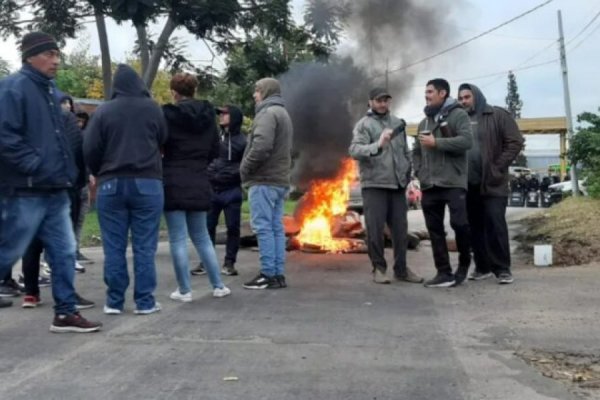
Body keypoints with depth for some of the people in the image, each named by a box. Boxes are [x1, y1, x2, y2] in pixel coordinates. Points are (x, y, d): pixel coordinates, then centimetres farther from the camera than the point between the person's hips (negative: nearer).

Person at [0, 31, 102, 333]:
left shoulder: (47, 90, 17)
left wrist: (65, 171, 13)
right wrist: (35, 166, -20)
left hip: (54, 192, 9)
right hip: (26, 192, -8)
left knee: (64, 252, 8)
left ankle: (65, 313, 15)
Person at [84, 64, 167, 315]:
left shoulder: (104, 111, 0)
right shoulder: (153, 108, 1)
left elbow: (89, 149, -1)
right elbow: (163, 141, 10)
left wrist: (101, 174, 14)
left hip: (111, 185, 1)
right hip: (147, 183, 0)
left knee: (114, 248, 6)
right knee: (144, 247, 3)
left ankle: (114, 301, 9)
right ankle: (145, 301, 4)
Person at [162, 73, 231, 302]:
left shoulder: (167, 114, -9)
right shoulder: (207, 115, 6)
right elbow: (215, 150, 11)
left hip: (173, 183, -5)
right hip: (199, 183, 5)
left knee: (178, 239, 2)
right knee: (201, 236, 16)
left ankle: (184, 290, 5)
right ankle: (218, 286, 16)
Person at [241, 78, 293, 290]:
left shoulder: (268, 112, -10)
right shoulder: (283, 113, 22)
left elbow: (261, 146, -22)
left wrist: (245, 168, -10)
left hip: (264, 180, -10)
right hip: (279, 179, 10)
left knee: (263, 227, -7)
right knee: (276, 227, 8)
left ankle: (268, 274, -6)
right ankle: (278, 274, 9)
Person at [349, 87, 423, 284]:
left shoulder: (397, 122, 15)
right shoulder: (364, 124, -3)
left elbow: (406, 151, 21)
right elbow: (354, 150, -18)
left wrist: (408, 173, 11)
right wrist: (378, 145, -32)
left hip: (397, 185, 5)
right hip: (374, 185, -5)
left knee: (400, 229, 8)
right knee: (375, 229, -1)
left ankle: (401, 268, 18)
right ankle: (379, 268, 11)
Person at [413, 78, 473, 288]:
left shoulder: (458, 114, 0)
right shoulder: (424, 122, 21)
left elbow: (466, 141, -15)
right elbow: (416, 151, 26)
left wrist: (436, 142, -14)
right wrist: (420, 172, 9)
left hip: (453, 182, -6)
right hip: (429, 185, 6)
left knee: (459, 223, -12)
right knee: (435, 230, 3)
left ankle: (464, 262, 13)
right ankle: (444, 272, 7)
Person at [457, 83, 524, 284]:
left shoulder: (498, 115, 0)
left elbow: (515, 142, -6)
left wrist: (498, 168, -12)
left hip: (492, 182, -4)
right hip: (468, 183, 5)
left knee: (495, 224, -8)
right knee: (475, 227, 7)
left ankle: (502, 268, -1)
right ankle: (482, 267, 15)